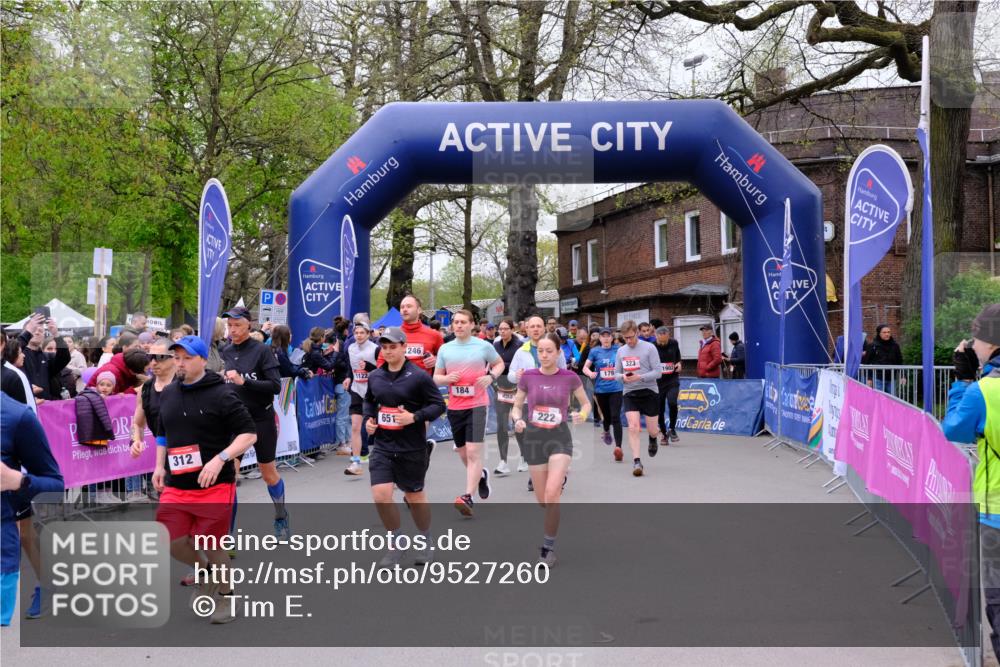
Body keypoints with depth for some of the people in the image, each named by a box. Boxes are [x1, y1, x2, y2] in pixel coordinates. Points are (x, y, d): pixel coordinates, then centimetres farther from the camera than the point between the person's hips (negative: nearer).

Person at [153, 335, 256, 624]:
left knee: (213, 545, 1)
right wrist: (159, 465, 12)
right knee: (169, 540, 0)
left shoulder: (221, 394, -11)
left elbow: (249, 434, -14)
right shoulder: (168, 393, 8)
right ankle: (207, 574, 31)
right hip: (175, 486, 6)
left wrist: (220, 459, -25)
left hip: (214, 486, -5)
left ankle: (226, 596, 27)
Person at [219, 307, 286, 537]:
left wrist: (243, 381, -27)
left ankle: (281, 517, 35)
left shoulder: (262, 351, -11)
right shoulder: (226, 352, 3)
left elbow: (275, 386, -18)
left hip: (261, 419, -3)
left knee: (268, 473, 12)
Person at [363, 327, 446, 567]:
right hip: (382, 446, 3)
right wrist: (368, 418, 3)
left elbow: (439, 405, -9)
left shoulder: (419, 376, -11)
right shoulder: (375, 376, 4)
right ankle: (395, 544, 12)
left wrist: (415, 417, -21)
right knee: (380, 495, -10)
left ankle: (426, 541, 36)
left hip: (412, 448, -3)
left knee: (414, 496, 11)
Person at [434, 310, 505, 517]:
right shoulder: (445, 349, 7)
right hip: (454, 407, 4)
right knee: (463, 453, 14)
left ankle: (468, 497, -13)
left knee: (473, 452, -13)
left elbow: (499, 363, 14)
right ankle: (481, 474, 43)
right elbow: (436, 377, 11)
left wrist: (490, 377, -6)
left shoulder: (484, 346, -1)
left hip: (477, 405, -4)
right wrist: (447, 378, -11)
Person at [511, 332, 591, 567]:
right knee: (542, 500, 10)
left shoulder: (570, 377, -6)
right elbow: (516, 407, 6)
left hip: (560, 437, -2)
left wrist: (582, 414, -12)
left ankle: (548, 547, -1)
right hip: (534, 438, 2)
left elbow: (586, 403, 9)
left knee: (552, 494, -18)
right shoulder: (528, 376, -4)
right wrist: (518, 420, -15)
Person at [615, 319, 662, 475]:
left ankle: (652, 440, 43)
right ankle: (636, 461, -8)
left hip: (649, 392, -2)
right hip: (629, 393, 2)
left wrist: (640, 377, -23)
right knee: (633, 427, -13)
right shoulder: (620, 351, 7)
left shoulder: (649, 348, -7)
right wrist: (623, 377, -10)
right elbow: (616, 373, 14)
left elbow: (658, 372, -10)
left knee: (652, 431, 6)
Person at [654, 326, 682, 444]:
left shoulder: (674, 343, -1)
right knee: (660, 409, 4)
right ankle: (663, 434, 23)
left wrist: (679, 364, -1)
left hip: (673, 380, 0)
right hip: (658, 382, 0)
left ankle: (672, 429, -1)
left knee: (672, 402, -22)